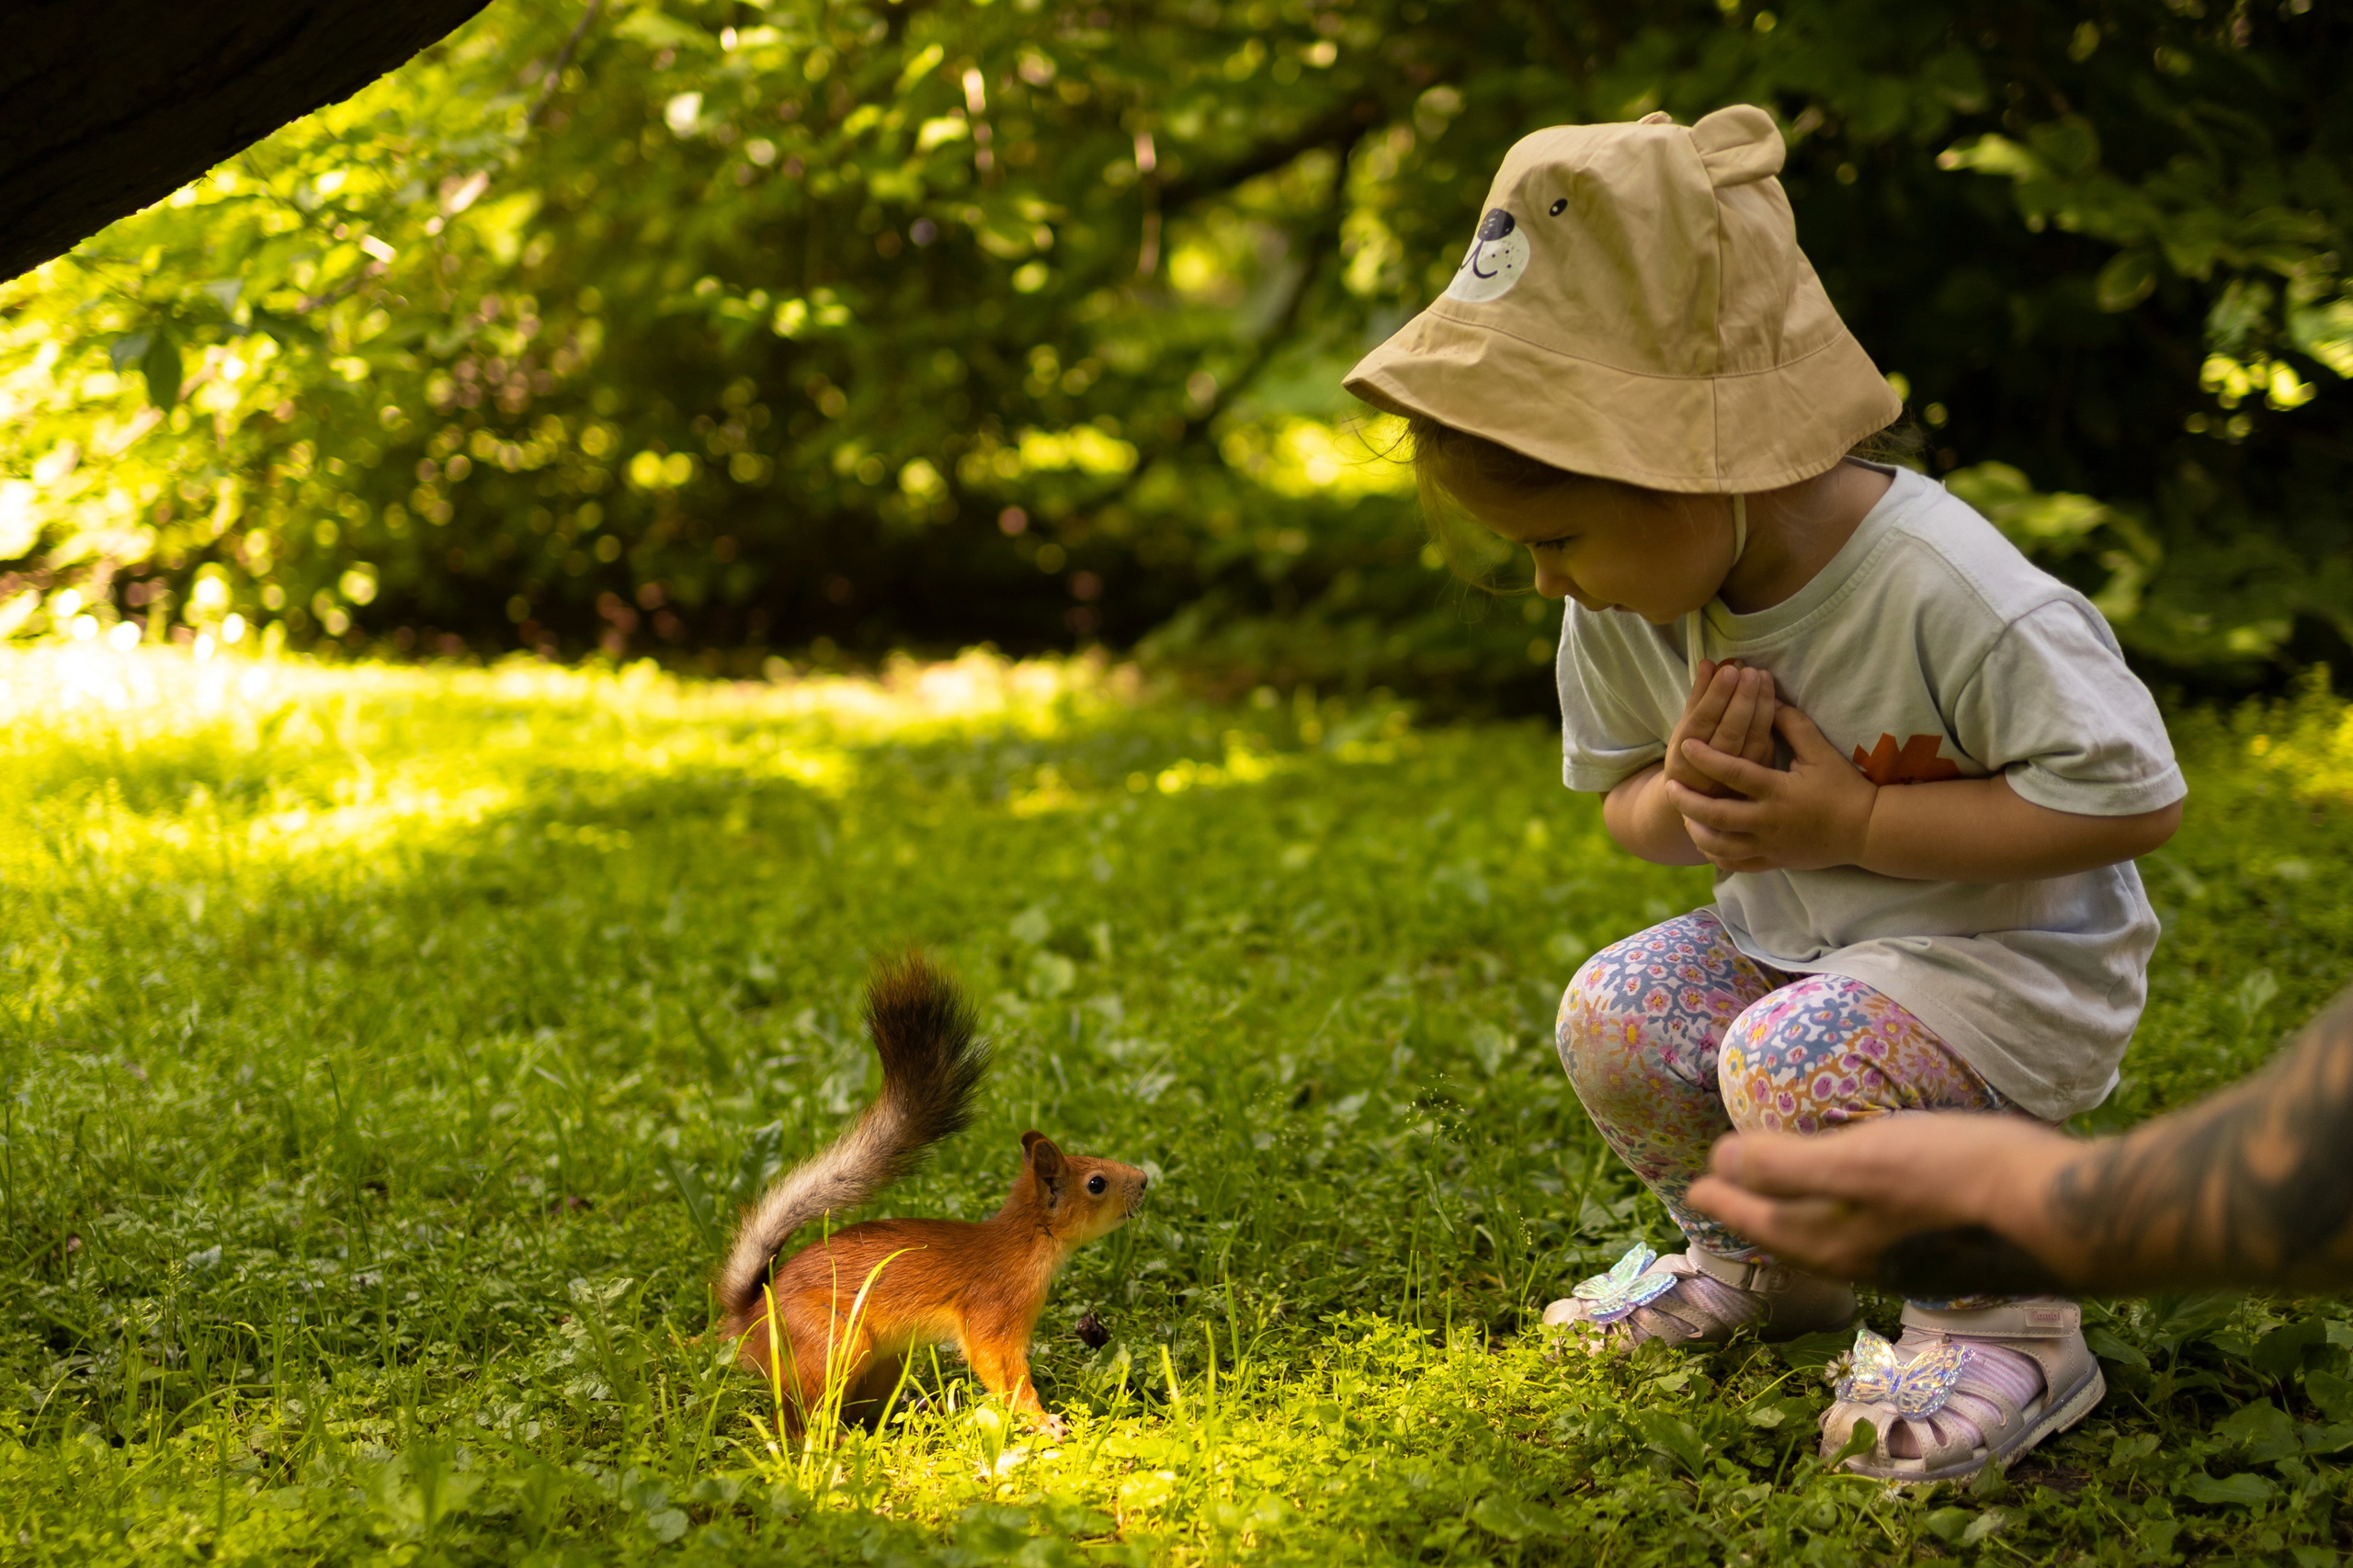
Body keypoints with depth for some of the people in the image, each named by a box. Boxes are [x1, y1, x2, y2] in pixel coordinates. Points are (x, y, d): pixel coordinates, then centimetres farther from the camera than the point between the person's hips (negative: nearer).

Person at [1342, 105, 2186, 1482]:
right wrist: (1687, 803, -20)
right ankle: (1759, 1259, 14)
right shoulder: (1630, 603, -8)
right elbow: (1626, 805, 7)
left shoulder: (1942, 592, -30)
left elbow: (2135, 796, -27)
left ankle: (2007, 1317, -8)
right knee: (1616, 1017, -14)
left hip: (2014, 957, -7)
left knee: (1796, 1062, -31)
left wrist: (1854, 822, -28)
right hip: (1793, 937, 7)